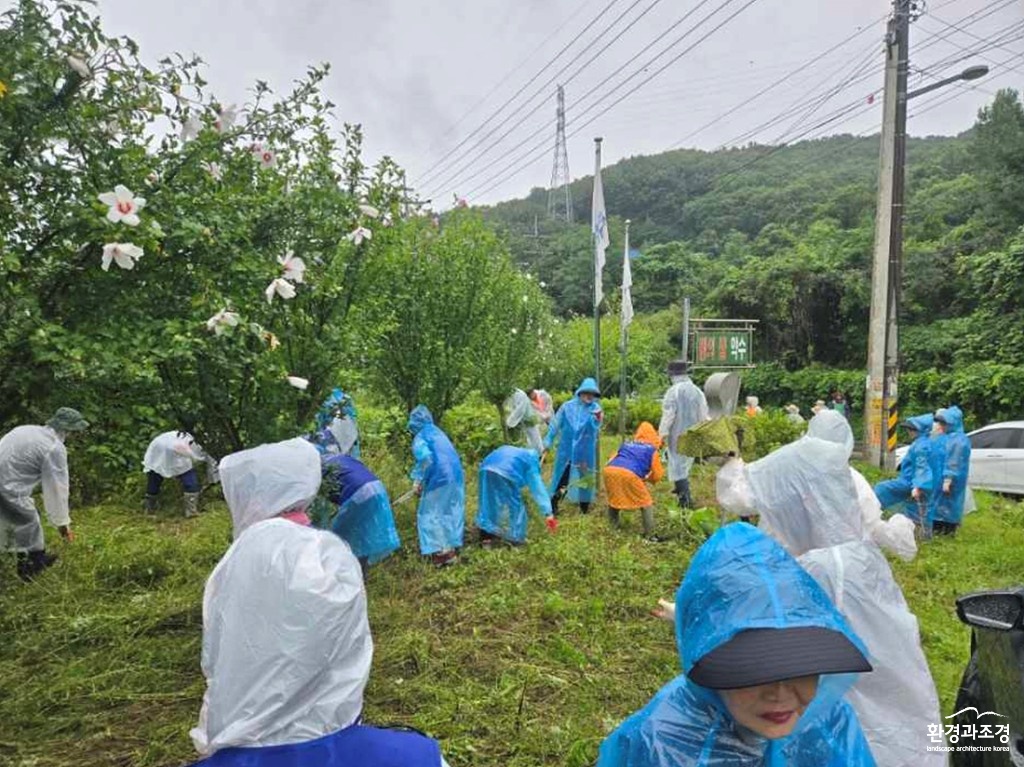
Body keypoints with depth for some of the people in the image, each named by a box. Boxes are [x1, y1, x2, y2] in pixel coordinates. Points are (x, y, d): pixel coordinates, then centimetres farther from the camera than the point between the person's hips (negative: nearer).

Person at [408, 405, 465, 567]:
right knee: (452, 513, 16)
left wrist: (418, 480, -12)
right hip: (456, 475, 8)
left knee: (431, 515, 3)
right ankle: (452, 548, 23)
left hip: (439, 478, -8)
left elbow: (426, 458, -23)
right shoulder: (438, 432, 19)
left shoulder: (420, 438, -5)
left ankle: (442, 552, 1)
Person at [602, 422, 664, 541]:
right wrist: (645, 478, 40)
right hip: (629, 474, -4)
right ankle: (649, 536, 9)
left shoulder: (626, 445, 32)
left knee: (613, 500, 28)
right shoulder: (652, 450, 20)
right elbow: (657, 476, 19)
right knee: (646, 504, 12)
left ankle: (613, 529, 31)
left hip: (610, 470, 4)